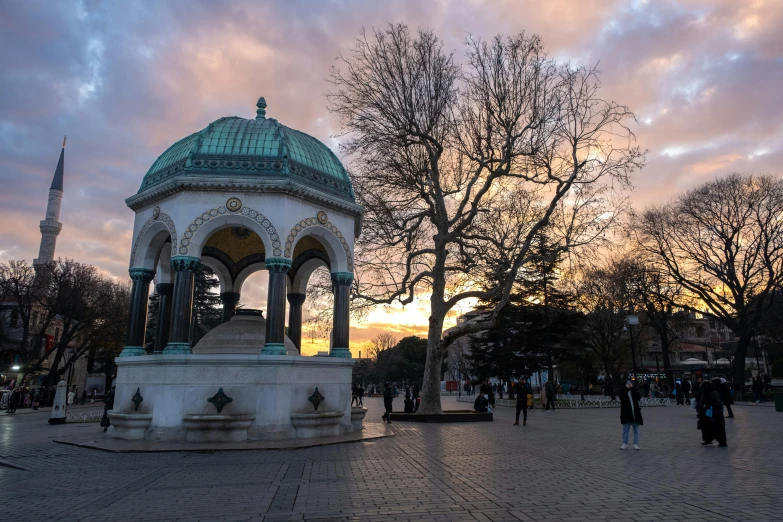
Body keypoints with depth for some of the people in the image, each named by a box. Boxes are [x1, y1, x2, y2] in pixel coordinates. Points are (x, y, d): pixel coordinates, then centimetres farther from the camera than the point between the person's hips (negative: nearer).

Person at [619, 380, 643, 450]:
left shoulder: (634, 392, 6)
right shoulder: (624, 392, 3)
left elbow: (638, 397, -15)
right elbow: (622, 397, -19)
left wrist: (632, 388, -15)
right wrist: (627, 388, -18)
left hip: (635, 413, 1)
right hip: (626, 414, -1)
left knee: (636, 430, 6)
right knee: (625, 429, 4)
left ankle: (636, 444, 12)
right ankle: (625, 443, 11)